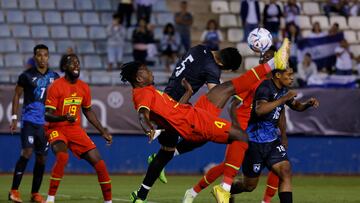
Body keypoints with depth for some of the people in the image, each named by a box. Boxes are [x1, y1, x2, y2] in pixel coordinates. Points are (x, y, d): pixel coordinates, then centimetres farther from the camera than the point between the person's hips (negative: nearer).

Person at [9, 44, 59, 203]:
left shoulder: (54, 77, 9)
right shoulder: (27, 75, -3)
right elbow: (17, 95, 3)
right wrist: (14, 117, -3)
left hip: (46, 122, 5)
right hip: (29, 120, -5)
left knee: (41, 158, 6)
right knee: (27, 152, -18)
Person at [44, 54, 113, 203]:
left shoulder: (84, 88, 5)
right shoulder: (56, 87, -13)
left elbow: (88, 111, 20)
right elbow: (47, 115, -16)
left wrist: (103, 132, 17)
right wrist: (63, 117, -36)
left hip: (75, 129, 6)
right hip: (57, 129, -6)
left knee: (98, 162, -3)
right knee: (62, 156, -35)